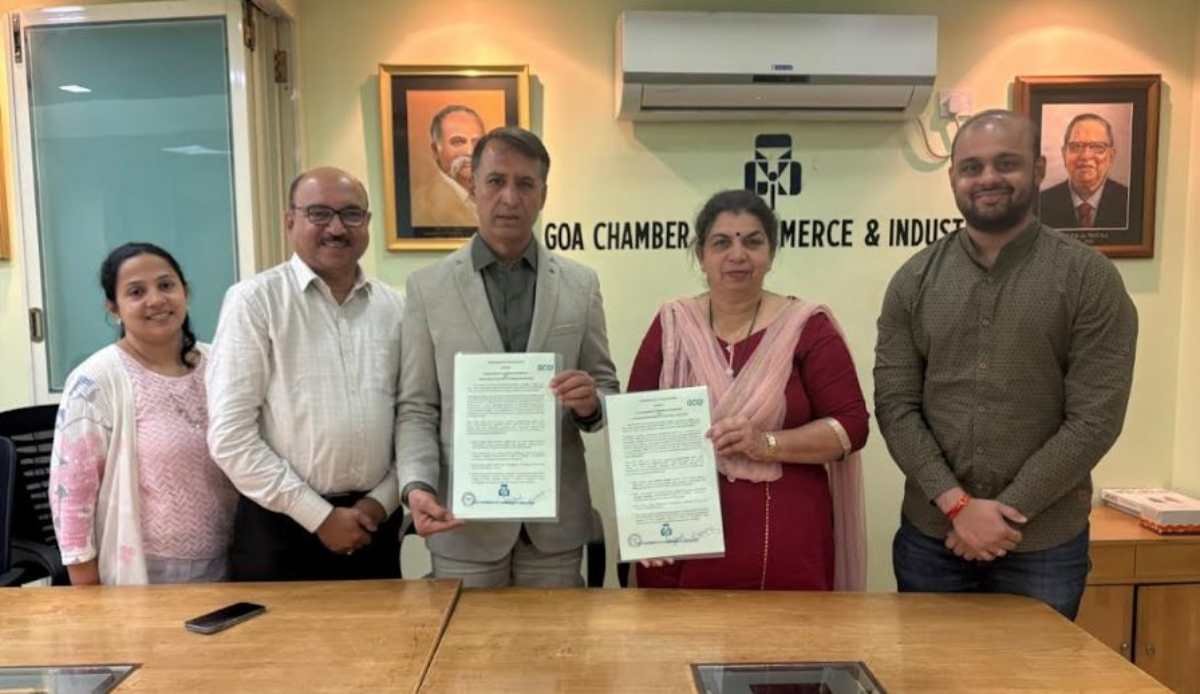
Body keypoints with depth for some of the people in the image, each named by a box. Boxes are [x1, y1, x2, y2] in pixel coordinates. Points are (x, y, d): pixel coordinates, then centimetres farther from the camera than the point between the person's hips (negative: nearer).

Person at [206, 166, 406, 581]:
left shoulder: (393, 307, 5)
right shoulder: (254, 300, -6)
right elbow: (230, 435, -11)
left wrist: (383, 499, -5)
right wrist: (319, 515, -11)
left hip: (373, 523, 4)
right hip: (282, 526, -3)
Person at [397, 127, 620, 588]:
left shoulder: (581, 284, 4)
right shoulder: (427, 287, 0)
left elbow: (607, 389, 7)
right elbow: (416, 408, 0)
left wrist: (590, 403, -16)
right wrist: (417, 486, -16)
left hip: (556, 516, 2)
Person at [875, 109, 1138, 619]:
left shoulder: (1089, 278, -6)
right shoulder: (914, 281, 1)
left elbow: (1095, 420, -10)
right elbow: (894, 407, -4)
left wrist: (1008, 513, -13)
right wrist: (956, 504, -13)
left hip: (1044, 544, -2)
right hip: (929, 536, 2)